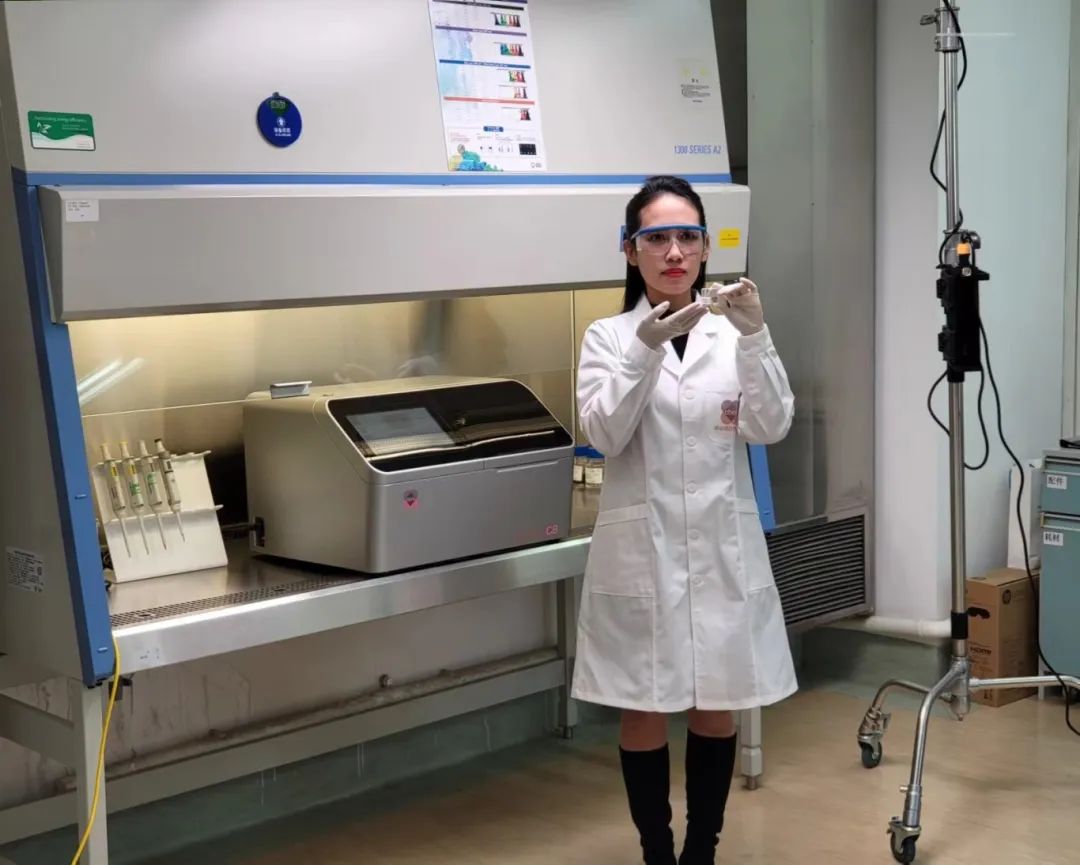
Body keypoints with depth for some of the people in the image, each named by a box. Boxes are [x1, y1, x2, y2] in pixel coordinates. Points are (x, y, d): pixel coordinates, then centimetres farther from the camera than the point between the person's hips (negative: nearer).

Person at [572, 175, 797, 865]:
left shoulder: (734, 332, 3)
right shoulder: (609, 337, 0)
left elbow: (771, 427, -10)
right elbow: (604, 434, -14)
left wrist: (755, 335, -24)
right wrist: (646, 348, -28)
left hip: (723, 547, 2)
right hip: (642, 550, -1)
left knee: (718, 711, 11)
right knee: (644, 715, 7)